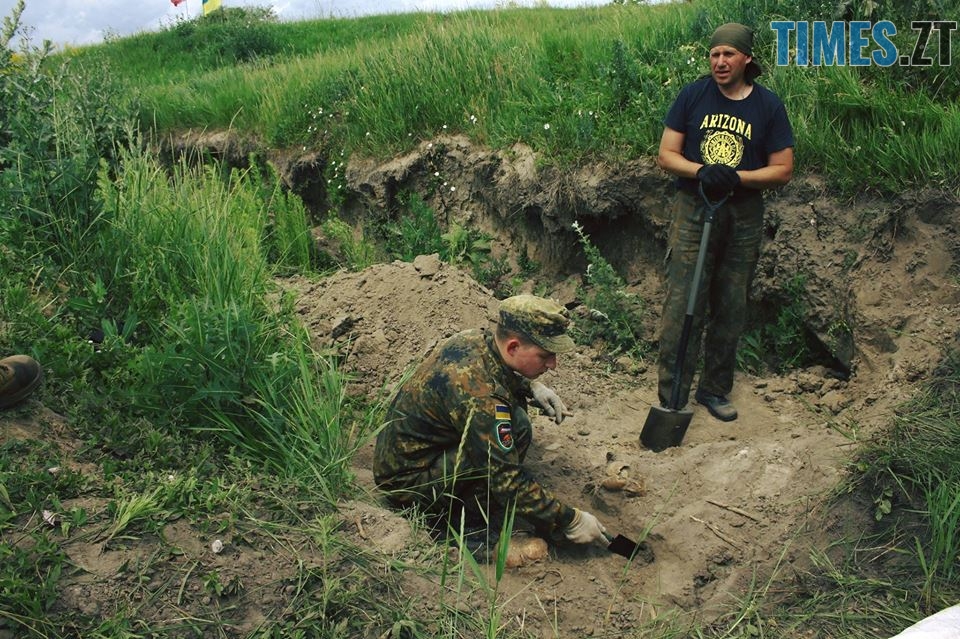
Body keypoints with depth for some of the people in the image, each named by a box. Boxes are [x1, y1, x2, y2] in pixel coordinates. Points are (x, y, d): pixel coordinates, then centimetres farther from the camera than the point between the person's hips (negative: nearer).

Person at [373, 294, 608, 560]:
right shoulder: (481, 396, -33)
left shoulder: (477, 337, -6)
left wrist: (531, 387, 4)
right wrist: (570, 520, -17)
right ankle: (475, 530, -7)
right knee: (516, 427, -23)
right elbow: (509, 482, -28)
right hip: (407, 482, -10)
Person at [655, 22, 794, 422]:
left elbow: (783, 170, 1)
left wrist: (736, 177, -16)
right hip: (693, 211, -2)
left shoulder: (768, 105, 2)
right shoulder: (693, 96, 1)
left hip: (743, 216, 2)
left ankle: (715, 389, 26)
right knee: (682, 306, -8)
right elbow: (666, 155, 0)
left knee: (731, 310, 10)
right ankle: (671, 399, -1)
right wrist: (701, 171, -19)